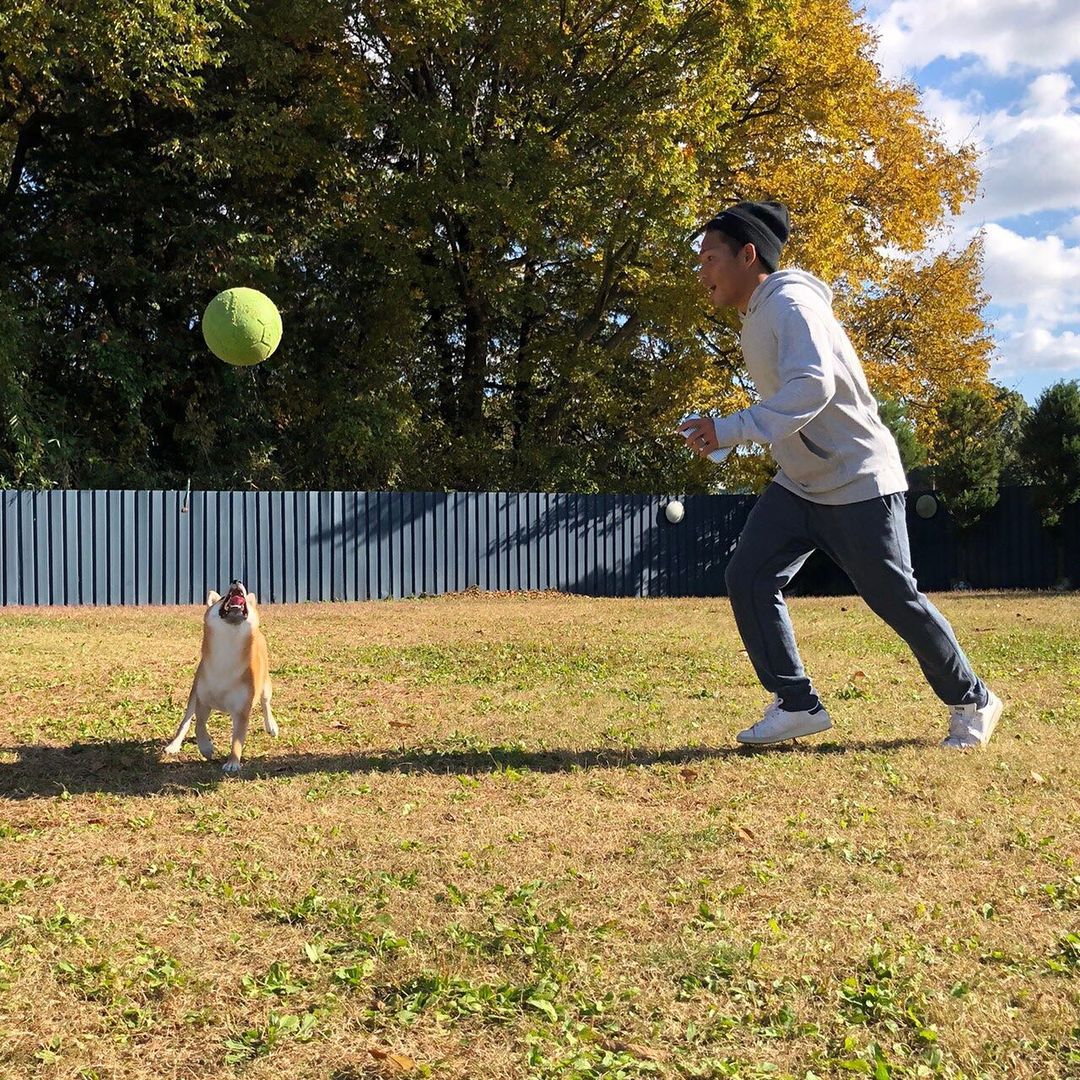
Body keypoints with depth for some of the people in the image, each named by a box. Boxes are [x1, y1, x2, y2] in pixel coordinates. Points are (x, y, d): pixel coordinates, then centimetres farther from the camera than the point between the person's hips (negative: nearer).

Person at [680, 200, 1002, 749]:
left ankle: (972, 702, 21)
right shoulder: (755, 316, 9)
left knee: (895, 598, 0)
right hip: (798, 485, 9)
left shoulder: (790, 305, -20)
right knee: (748, 580, -4)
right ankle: (797, 705, 4)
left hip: (860, 484, -9)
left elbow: (813, 386, -37)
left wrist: (729, 429, -41)